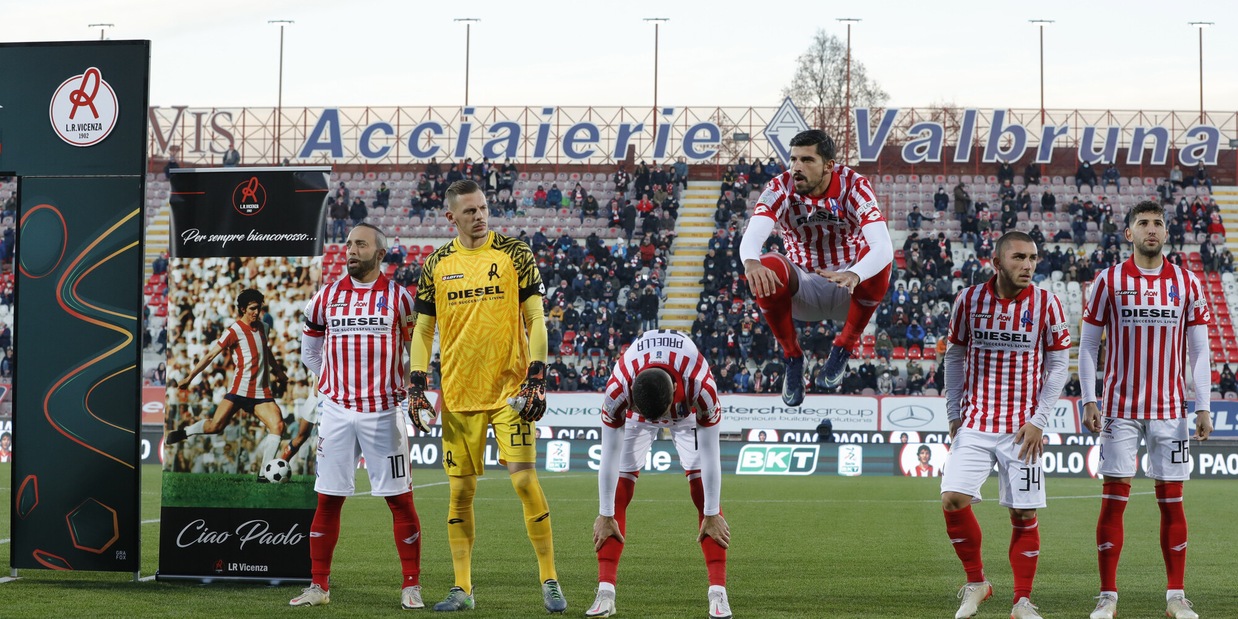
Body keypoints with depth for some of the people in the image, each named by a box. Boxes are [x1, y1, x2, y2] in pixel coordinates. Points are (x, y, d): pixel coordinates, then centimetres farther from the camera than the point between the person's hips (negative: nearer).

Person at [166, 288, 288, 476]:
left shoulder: (262, 327, 13)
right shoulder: (234, 331, -6)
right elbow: (210, 355, -8)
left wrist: (277, 370, 41)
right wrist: (189, 378, -11)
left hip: (261, 392, 5)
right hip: (239, 389, -5)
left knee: (278, 425, -15)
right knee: (215, 425, -17)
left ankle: (264, 473, -10)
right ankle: (185, 432, 15)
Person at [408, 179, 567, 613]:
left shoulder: (514, 254, 0)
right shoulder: (436, 265, 8)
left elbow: (535, 319, -1)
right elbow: (423, 330, 12)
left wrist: (536, 377, -11)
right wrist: (417, 385, 1)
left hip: (510, 390, -3)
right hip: (458, 394, 3)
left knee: (525, 480, -11)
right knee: (460, 491, 5)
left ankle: (550, 581, 1)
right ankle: (462, 589, 15)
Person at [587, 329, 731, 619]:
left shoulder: (701, 387, -42)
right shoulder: (617, 390, -40)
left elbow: (710, 455, -30)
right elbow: (610, 456, -27)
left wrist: (713, 515, -22)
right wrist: (605, 515, -19)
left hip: (688, 413, -1)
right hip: (636, 412, 1)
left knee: (704, 496, -13)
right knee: (618, 495, -11)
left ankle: (718, 592, -12)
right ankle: (605, 592, -9)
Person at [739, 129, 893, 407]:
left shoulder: (854, 186, -19)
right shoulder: (780, 189, -14)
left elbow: (883, 246, -33)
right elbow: (752, 236, -31)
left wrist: (854, 275, -55)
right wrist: (751, 262, -56)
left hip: (849, 293, -1)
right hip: (802, 290, 1)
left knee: (878, 258, -33)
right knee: (766, 269, -31)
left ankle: (844, 346, -10)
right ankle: (792, 356, -8)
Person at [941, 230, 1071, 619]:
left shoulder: (1047, 304, -3)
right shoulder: (969, 299, 1)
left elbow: (1058, 365, 1)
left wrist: (1038, 420, -6)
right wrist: (954, 412, 6)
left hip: (1022, 429, -1)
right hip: (974, 424, 1)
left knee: (1024, 514, -1)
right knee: (953, 500, -11)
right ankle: (976, 583, 9)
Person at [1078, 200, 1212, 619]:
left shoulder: (1187, 284, 5)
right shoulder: (1108, 281, 1)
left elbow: (1199, 350, 6)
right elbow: (1087, 345, 3)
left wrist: (1203, 407, 0)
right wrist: (1088, 401, -6)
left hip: (1170, 410, 1)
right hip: (1120, 409, -1)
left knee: (1171, 499, 4)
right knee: (1114, 498, -2)